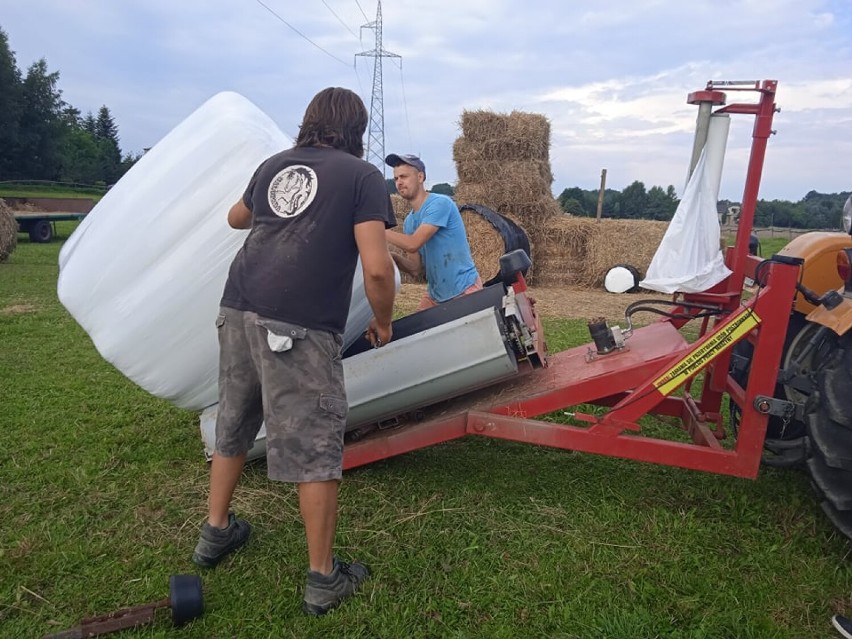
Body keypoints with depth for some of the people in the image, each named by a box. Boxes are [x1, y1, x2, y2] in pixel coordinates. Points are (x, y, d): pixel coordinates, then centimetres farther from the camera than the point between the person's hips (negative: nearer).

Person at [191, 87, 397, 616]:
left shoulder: (274, 165, 18)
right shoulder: (363, 176, 1)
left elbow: (237, 218, 37)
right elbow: (377, 268, -10)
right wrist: (383, 322, 6)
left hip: (238, 310, 7)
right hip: (298, 327, -6)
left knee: (233, 428, 21)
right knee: (316, 449, 3)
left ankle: (216, 534, 40)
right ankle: (323, 580, 16)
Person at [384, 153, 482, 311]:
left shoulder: (439, 203, -16)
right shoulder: (409, 221, 8)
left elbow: (413, 244, -26)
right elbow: (415, 268, 5)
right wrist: (391, 256, -11)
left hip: (464, 290, -7)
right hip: (434, 294, 8)